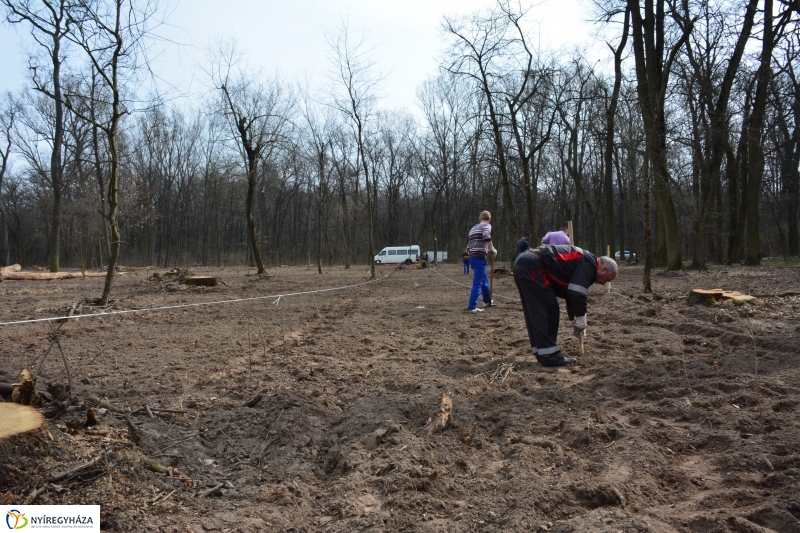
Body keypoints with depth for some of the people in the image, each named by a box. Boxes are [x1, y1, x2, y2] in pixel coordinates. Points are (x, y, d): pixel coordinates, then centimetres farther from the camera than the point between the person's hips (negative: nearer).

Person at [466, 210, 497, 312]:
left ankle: (487, 301, 37)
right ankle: (472, 307, -15)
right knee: (478, 282, -10)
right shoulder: (486, 225, 1)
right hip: (479, 257, -9)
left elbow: (468, 247, 20)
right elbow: (487, 237, -22)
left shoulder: (473, 228, 24)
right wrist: (492, 250, -9)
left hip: (472, 257, 9)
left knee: (484, 279, 24)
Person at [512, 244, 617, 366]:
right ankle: (549, 356, 0)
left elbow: (571, 293, 32)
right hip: (531, 266, -10)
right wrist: (580, 323, -1)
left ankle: (543, 353, 21)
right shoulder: (588, 263, -4)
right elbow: (577, 293, -13)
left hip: (523, 263, 10)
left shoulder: (582, 262, 25)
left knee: (536, 312, 15)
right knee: (548, 310, -4)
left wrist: (575, 321, 33)